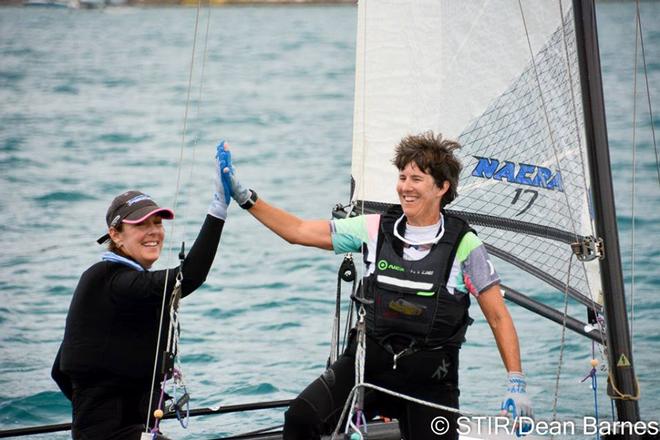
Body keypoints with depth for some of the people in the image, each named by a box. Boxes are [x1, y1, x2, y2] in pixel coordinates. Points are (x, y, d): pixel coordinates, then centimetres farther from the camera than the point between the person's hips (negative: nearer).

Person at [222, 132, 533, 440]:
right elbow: (298, 232, 7)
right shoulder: (376, 228, 2)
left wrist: (516, 383, -11)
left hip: (429, 379, -1)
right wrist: (246, 198, 0)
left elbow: (498, 318, -2)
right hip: (370, 360, 2)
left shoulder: (463, 245, -6)